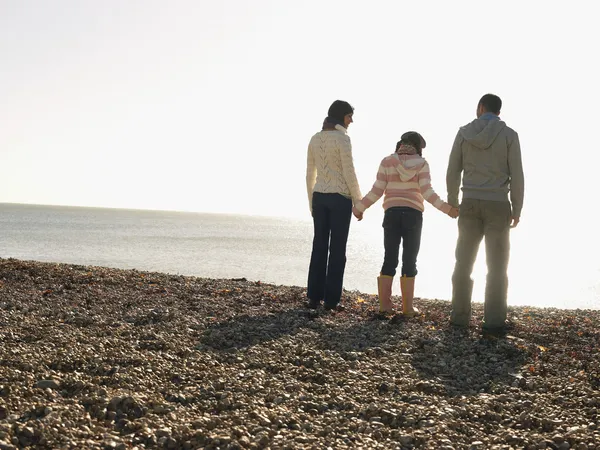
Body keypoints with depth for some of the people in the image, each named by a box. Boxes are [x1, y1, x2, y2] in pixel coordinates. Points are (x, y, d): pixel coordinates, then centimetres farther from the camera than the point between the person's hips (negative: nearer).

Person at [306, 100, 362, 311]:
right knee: (337, 248, 0)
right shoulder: (342, 138, -11)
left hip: (319, 197, 6)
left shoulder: (315, 139, 9)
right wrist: (358, 202, -6)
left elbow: (310, 174, 12)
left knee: (319, 246, 8)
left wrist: (311, 202, 19)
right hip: (340, 198, -6)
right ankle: (331, 299, 2)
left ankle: (314, 297, 8)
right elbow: (349, 173, -14)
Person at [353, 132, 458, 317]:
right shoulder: (421, 164, 0)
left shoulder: (387, 161, 4)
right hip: (413, 214, -2)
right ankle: (407, 307, 5)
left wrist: (359, 208, 10)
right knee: (409, 261, 3)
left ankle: (384, 304, 5)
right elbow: (426, 191, -9)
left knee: (389, 260, 6)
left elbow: (377, 191, 0)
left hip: (391, 213, 2)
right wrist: (447, 209, -7)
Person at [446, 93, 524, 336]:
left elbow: (452, 172, 4)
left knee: (464, 262, 9)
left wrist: (452, 203, 13)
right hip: (498, 204, -2)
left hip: (470, 203, 2)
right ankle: (494, 321, -2)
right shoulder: (508, 134, -2)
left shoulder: (464, 133, 4)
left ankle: (459, 315, 10)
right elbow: (516, 175, -3)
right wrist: (516, 209, 3)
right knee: (497, 265, 1)